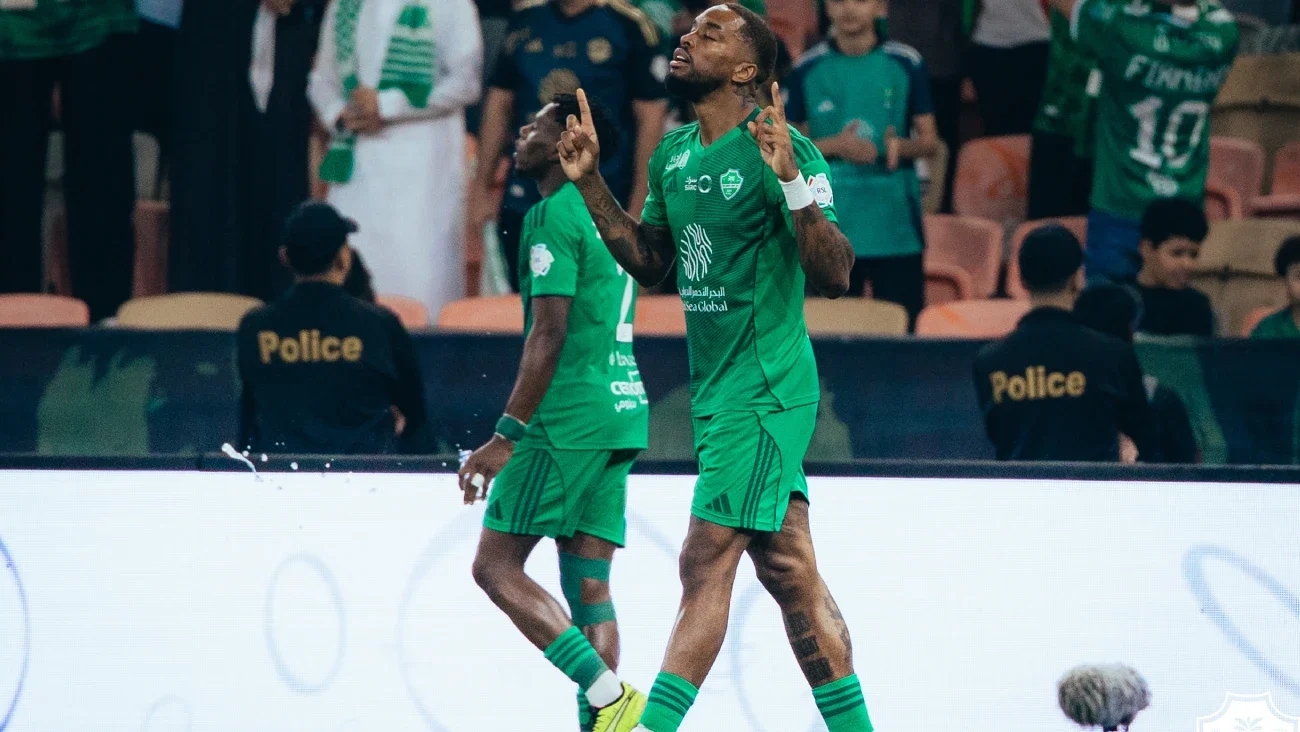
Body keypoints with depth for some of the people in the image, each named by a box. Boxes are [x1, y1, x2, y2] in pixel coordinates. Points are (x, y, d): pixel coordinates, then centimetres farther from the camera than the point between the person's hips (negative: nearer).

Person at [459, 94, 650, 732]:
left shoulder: (554, 215, -9)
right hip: (621, 415, 9)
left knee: (495, 566, -6)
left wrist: (507, 435, -17)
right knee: (588, 587, 6)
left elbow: (548, 334, -17)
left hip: (570, 416, -9)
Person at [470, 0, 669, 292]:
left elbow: (650, 118, -7)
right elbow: (499, 103, 14)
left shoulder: (629, 26, -7)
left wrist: (638, 209, -11)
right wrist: (482, 188, 11)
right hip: (523, 206, 4)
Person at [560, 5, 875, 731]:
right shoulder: (673, 154, 11)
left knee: (707, 565, -11)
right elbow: (652, 262, 21)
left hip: (764, 391, -9)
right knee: (790, 572, 11)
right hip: (719, 390, 9)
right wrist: (591, 183, 12)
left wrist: (791, 179, -32)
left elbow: (834, 275, -20)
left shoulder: (787, 151, -14)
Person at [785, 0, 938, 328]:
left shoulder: (906, 64, 2)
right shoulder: (808, 69, 3)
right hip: (830, 225, 1)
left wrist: (901, 146, -17)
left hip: (896, 228, 0)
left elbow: (929, 141, 5)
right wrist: (835, 146, -12)